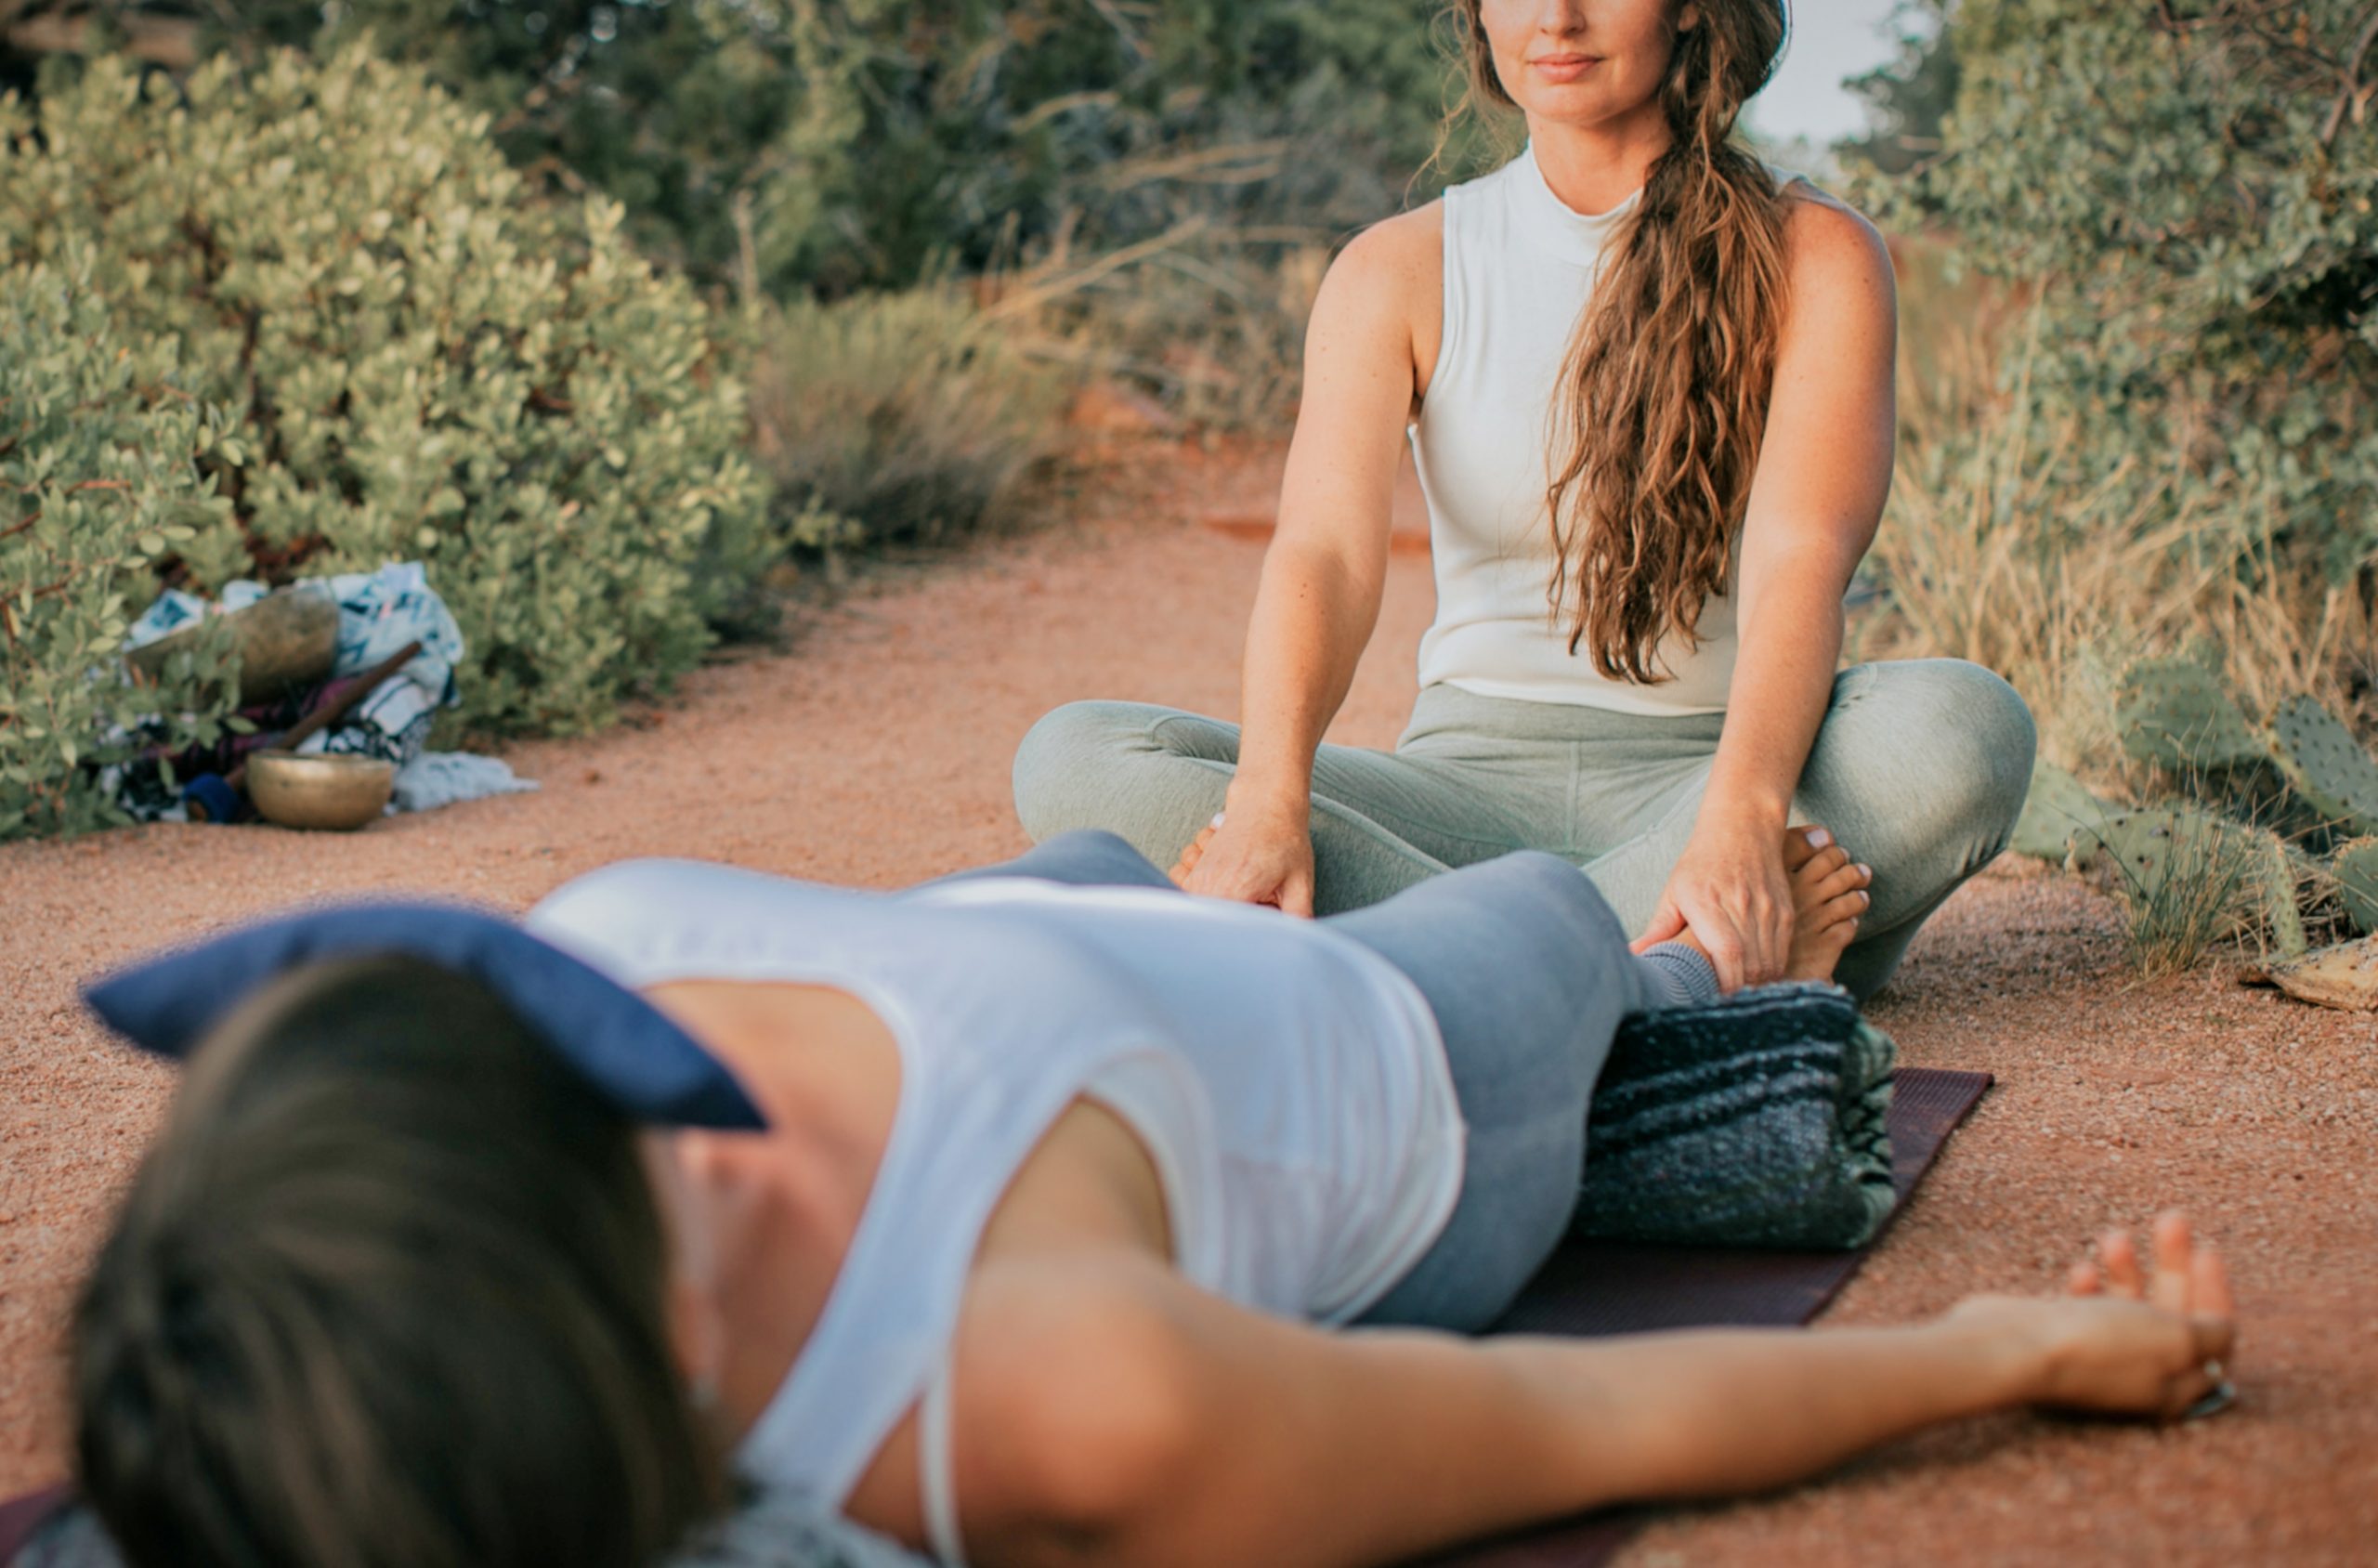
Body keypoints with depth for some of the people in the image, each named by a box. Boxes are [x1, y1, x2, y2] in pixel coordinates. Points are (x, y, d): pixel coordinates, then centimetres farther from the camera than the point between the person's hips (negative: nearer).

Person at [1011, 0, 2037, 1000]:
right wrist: (1267, 804, -32)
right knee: (1072, 757, -22)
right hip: (1476, 776, 2)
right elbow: (1325, 551, -11)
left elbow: (1800, 558, -16)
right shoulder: (1398, 272, 7)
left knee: (1966, 725, -33)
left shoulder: (1814, 256, 1)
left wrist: (1737, 825, -36)